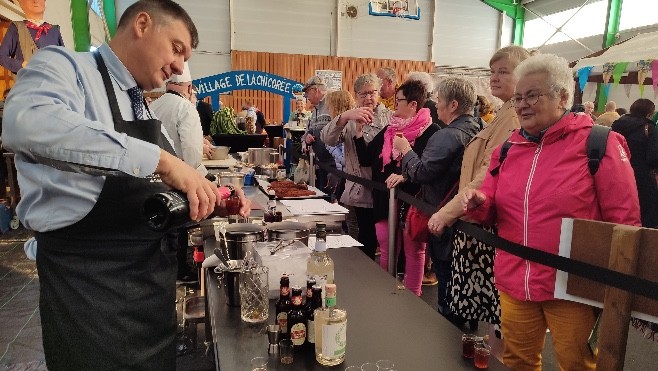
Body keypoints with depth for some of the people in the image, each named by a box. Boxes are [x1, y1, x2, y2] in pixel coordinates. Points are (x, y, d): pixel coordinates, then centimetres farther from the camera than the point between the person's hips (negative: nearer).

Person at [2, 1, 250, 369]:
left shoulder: (143, 108, 14)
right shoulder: (62, 66, -10)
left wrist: (215, 196, 0)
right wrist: (160, 159, -36)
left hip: (154, 276, 8)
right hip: (89, 284, -8)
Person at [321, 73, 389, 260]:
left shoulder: (388, 117, 4)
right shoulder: (350, 119, 7)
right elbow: (327, 139, -12)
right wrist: (345, 116, -27)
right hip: (357, 193, 1)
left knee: (369, 245, 9)